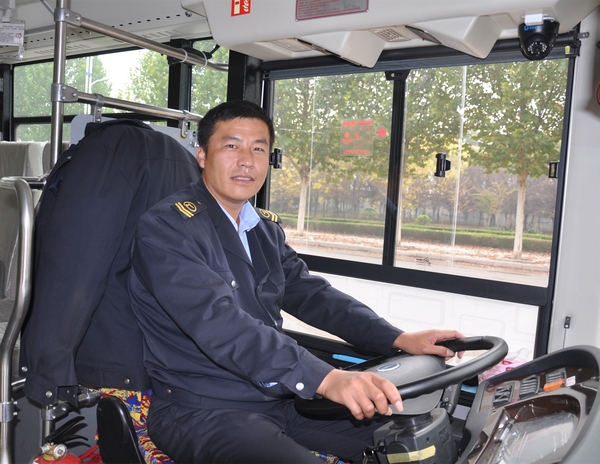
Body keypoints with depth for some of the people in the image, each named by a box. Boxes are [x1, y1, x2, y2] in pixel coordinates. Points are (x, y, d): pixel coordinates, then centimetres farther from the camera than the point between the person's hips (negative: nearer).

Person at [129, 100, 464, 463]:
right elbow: (220, 325, -28)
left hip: (280, 397, 7)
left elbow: (311, 294, 7)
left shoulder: (266, 229, 11)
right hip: (202, 410, -7)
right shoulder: (166, 228, -15)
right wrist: (325, 379, -38)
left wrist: (400, 339, -5)